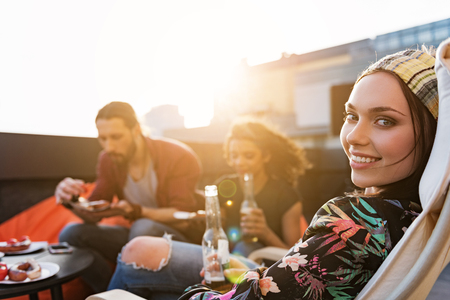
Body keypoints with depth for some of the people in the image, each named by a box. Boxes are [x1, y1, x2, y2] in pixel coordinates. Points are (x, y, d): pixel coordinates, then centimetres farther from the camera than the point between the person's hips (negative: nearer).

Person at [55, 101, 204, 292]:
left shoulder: (179, 157, -18)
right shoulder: (108, 160, 0)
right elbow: (94, 215, 1)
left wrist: (137, 212, -36)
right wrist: (72, 201, -20)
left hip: (182, 238, -5)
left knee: (143, 228, -36)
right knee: (71, 234, -11)